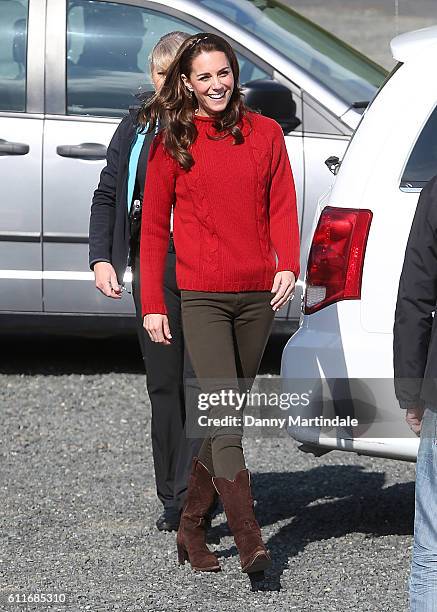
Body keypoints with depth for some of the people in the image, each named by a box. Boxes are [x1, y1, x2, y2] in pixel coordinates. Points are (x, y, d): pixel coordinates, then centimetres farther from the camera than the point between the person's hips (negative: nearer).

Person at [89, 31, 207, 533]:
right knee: (163, 386, 7)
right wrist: (102, 259, 3)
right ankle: (173, 498, 16)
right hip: (153, 270, 4)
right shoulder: (137, 130, 12)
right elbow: (107, 196, 16)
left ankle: (190, 501, -12)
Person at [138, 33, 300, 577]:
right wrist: (152, 304, 1)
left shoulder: (265, 134, 9)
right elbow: (154, 227, 6)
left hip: (257, 296, 3)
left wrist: (287, 266, -10)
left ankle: (191, 526, 23)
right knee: (225, 415, -13)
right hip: (201, 297, -3)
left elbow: (282, 206, 8)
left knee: (226, 416, 10)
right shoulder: (172, 143, 3)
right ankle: (249, 542, -19)